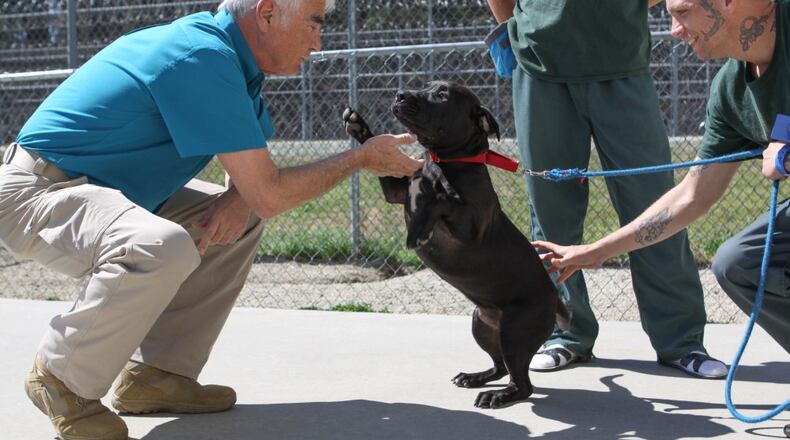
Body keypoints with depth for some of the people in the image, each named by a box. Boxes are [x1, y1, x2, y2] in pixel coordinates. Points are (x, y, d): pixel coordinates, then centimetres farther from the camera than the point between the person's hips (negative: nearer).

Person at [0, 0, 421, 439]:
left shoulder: (228, 56, 7)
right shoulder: (204, 58, -23)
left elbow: (253, 176, 16)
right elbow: (268, 194, -23)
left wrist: (237, 200, -8)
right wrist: (362, 157, -11)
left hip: (101, 187, 10)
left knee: (243, 219, 12)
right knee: (164, 249, -36)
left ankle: (154, 374, 9)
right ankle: (62, 379, -12)